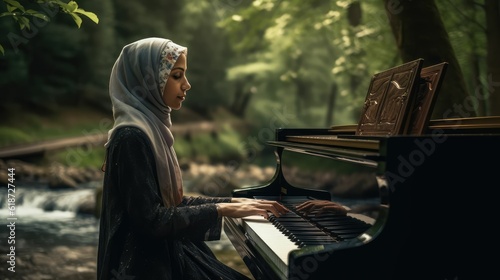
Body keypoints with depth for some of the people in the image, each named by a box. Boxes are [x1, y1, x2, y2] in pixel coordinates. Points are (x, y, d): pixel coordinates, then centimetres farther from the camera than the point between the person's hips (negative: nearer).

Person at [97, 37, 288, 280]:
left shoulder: (152, 127, 10)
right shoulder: (132, 136, -19)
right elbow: (151, 220, -22)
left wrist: (234, 202, 8)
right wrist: (222, 209, -17)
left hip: (166, 255, 9)